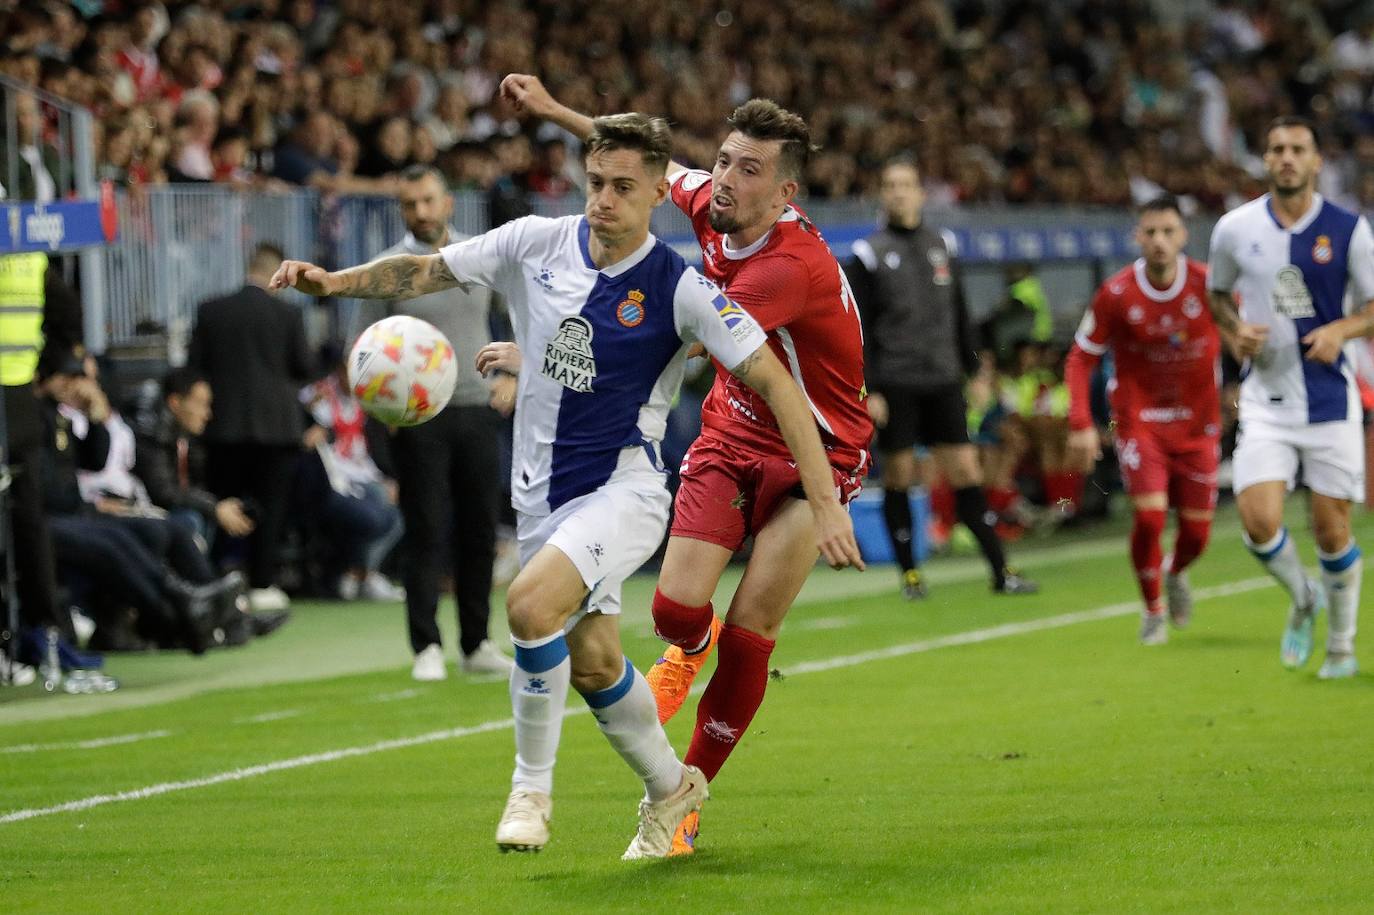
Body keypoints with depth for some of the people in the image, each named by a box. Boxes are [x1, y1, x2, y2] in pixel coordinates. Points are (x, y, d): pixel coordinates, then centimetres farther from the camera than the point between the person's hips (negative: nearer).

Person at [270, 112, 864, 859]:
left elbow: (775, 383, -14)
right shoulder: (537, 244, -3)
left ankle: (530, 788, -10)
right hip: (542, 489, 5)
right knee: (591, 661, 13)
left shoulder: (679, 289, -14)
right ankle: (670, 788, 38)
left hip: (622, 484, -5)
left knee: (531, 602, -28)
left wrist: (825, 503, -20)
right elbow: (426, 270, 5)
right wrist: (332, 281, -12)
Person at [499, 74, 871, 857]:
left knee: (748, 636, -9)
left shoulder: (794, 267, -31)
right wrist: (555, 111, 19)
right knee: (678, 607, -10)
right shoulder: (713, 208, -8)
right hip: (732, 439, 6)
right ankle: (689, 650, 29)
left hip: (814, 456, -5)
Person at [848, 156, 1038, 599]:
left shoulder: (941, 243, 11)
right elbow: (858, 330, -4)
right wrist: (868, 390, -9)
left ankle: (1000, 570, 1)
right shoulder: (869, 253, -2)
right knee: (899, 475, 0)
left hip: (943, 381, 3)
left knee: (966, 472, 0)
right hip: (894, 384, -3)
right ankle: (909, 573, 11)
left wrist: (973, 368, 15)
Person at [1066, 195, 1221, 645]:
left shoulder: (1208, 285, -11)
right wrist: (1080, 425, -12)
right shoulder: (1115, 295, -12)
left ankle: (1175, 573, 40)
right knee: (1149, 514, -19)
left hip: (1197, 423, 2)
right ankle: (1152, 609, 6)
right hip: (1138, 419, -2)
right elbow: (1081, 358, -4)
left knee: (1196, 531, 3)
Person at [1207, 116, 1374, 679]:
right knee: (1259, 520, -14)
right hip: (1265, 396, 1)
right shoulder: (1236, 229, 0)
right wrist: (1235, 333, -2)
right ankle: (1303, 600, 18)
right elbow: (1218, 292, 18)